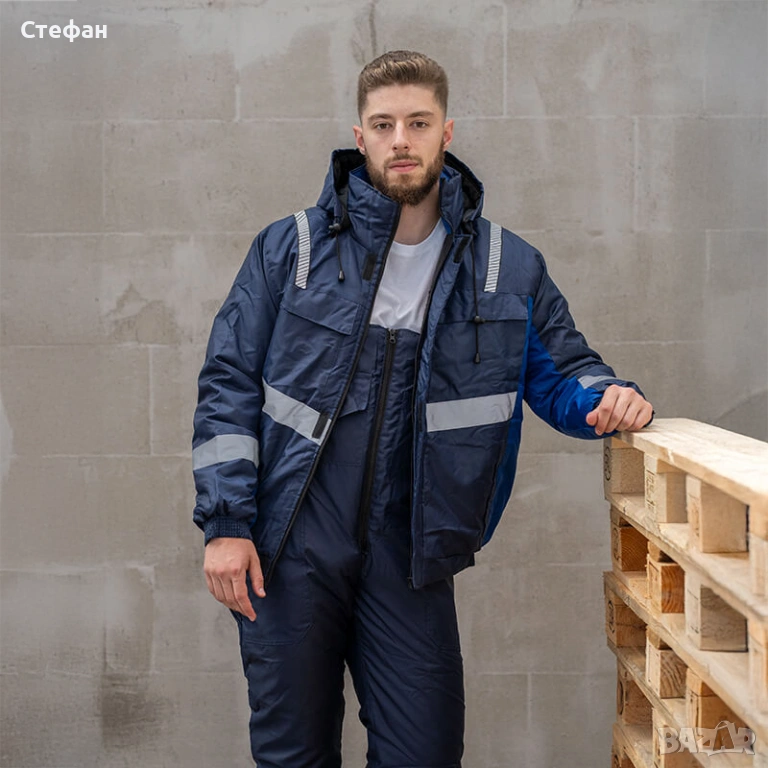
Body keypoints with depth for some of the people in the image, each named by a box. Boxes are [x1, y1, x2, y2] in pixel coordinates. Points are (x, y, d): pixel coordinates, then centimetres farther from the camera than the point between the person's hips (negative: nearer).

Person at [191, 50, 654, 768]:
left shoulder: (507, 265, 5)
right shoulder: (288, 248, 2)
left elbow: (559, 373, 11)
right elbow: (229, 384, 1)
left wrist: (603, 396, -14)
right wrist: (226, 523, -8)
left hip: (407, 557, 1)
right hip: (287, 552, 0)